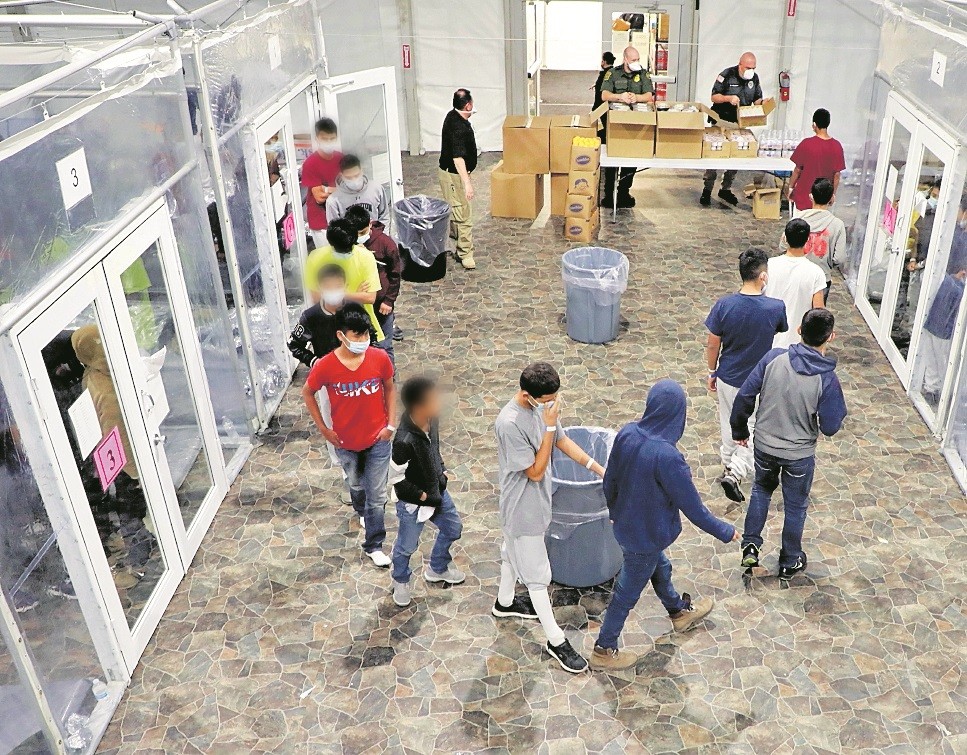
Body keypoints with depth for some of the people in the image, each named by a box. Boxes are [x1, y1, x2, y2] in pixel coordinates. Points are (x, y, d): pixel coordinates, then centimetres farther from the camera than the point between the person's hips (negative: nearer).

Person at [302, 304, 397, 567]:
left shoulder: (380, 358, -18)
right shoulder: (326, 366, -21)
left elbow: (390, 389, 0)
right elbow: (307, 393, -3)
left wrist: (391, 424, -5)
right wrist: (323, 428, -3)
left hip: (378, 439, 0)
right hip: (346, 442, 1)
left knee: (377, 495, 6)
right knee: (356, 485, 26)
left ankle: (373, 545, 22)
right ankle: (362, 513, 58)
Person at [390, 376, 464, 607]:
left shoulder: (432, 420, -13)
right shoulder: (404, 441, -36)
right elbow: (398, 480, -25)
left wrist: (442, 469, 5)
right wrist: (421, 495, -16)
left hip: (436, 491, 8)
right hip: (412, 503, -7)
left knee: (453, 528, 25)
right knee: (407, 546, 16)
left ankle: (437, 569, 50)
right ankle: (400, 581, 46)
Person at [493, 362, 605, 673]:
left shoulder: (541, 406, -7)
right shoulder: (509, 424, -33)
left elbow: (563, 441, 7)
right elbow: (536, 471, -27)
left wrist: (599, 468, 5)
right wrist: (549, 426, -31)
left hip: (535, 500, 9)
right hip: (523, 508, -9)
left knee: (513, 551, 29)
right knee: (537, 574, 5)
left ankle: (504, 602, 52)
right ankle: (556, 640, 18)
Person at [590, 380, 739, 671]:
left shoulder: (627, 433, -15)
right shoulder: (667, 456, -36)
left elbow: (610, 480, 0)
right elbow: (692, 506, -23)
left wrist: (615, 510, 20)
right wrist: (724, 531, -6)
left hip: (625, 524, 7)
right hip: (647, 535, -7)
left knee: (660, 568, 32)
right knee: (627, 592, 14)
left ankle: (679, 613, 59)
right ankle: (604, 651, 34)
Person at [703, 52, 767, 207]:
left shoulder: (754, 78, 6)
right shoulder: (727, 75, -10)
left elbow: (757, 99, 14)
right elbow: (714, 97, -8)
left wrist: (762, 104, -8)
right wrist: (728, 98, -25)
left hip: (739, 124, 5)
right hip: (721, 121, -5)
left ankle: (726, 189, 18)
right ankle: (707, 190, 0)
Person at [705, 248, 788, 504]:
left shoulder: (724, 305, -18)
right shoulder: (776, 308, -21)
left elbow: (713, 346, -8)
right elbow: (782, 330, 4)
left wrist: (712, 372, 9)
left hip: (727, 378, 3)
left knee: (729, 423, 24)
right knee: (753, 430, 15)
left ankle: (729, 464, 44)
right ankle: (735, 472, 0)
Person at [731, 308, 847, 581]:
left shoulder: (774, 358, -18)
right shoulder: (827, 379, -24)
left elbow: (744, 396, -12)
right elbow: (830, 428, -17)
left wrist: (740, 430, 4)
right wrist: (837, 410, 4)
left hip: (764, 446, 2)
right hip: (799, 455, -2)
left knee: (762, 488, 30)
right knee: (795, 506, 20)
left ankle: (750, 545, 28)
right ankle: (789, 563, 36)